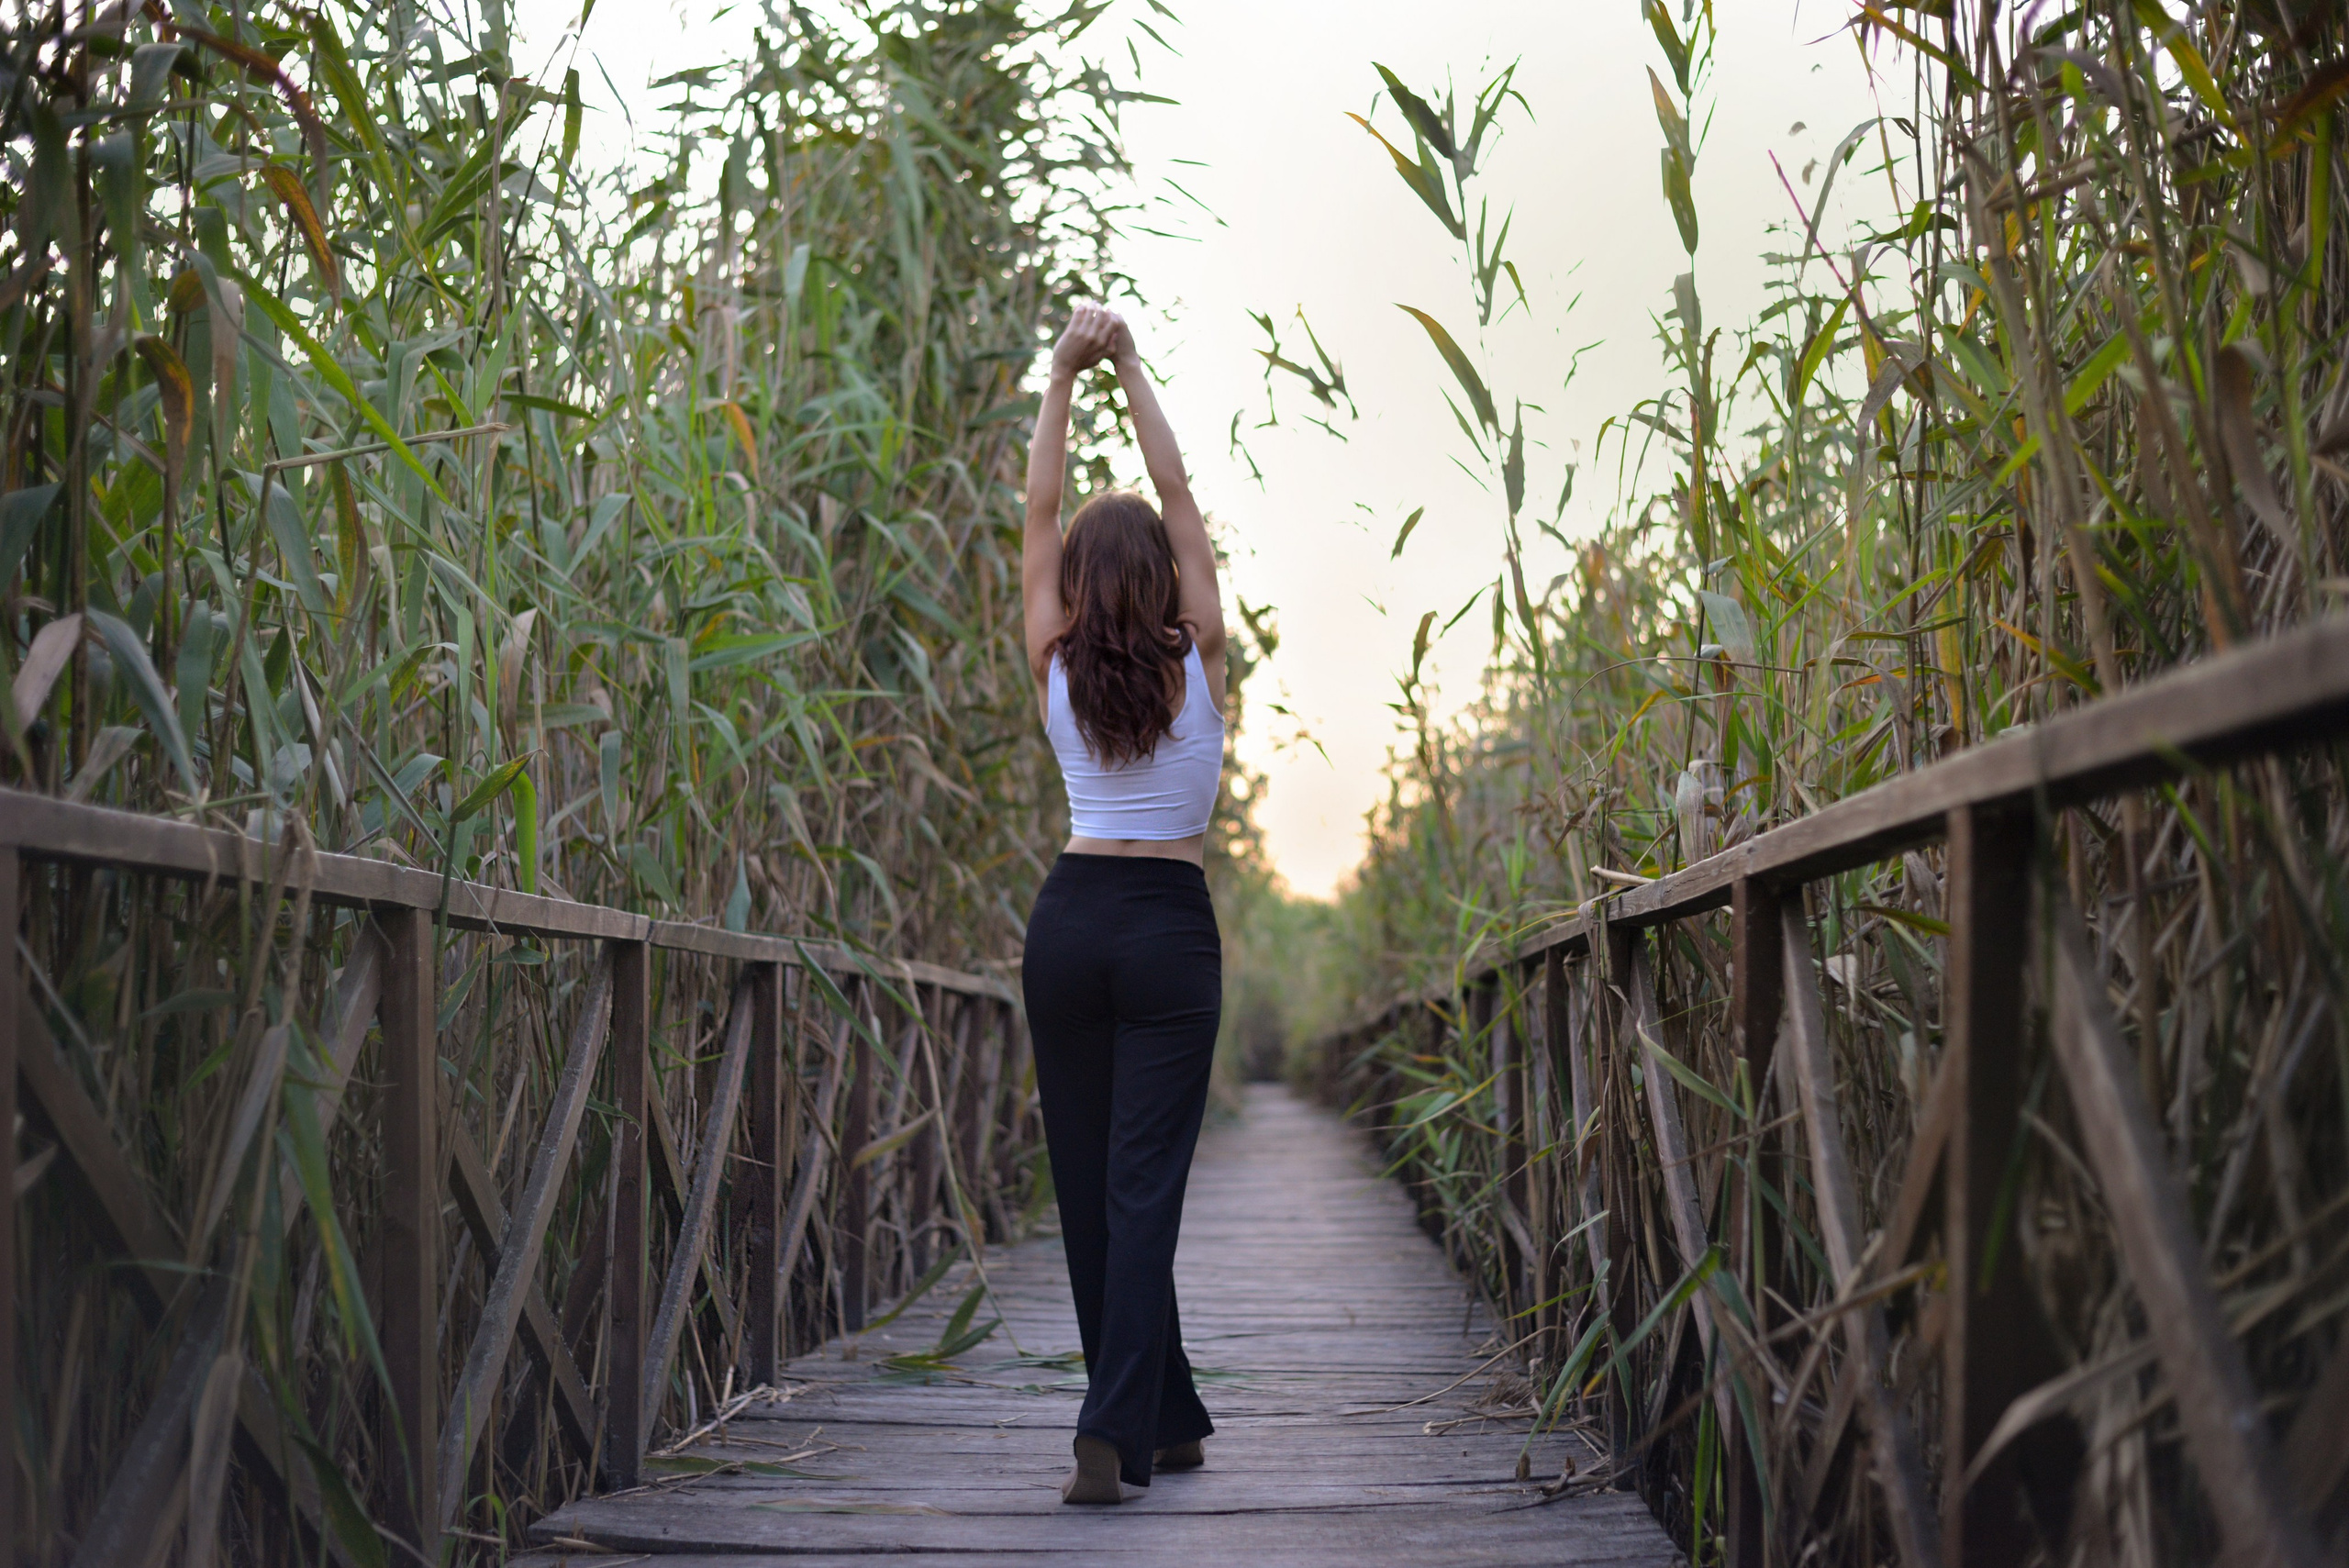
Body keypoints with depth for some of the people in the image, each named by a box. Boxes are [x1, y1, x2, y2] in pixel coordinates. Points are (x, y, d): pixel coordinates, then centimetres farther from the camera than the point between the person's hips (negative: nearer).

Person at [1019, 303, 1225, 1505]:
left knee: (1087, 1182, 9)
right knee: (1141, 1184, -5)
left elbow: (1039, 512, 2)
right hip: (1169, 929, -2)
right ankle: (1117, 1429, -16)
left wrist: (1061, 379, 4)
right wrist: (1129, 370, 5)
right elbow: (1177, 495, -1)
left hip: (1070, 921, 2)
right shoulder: (1196, 664, -6)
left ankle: (1163, 1420, 17)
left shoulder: (1056, 672, -3)